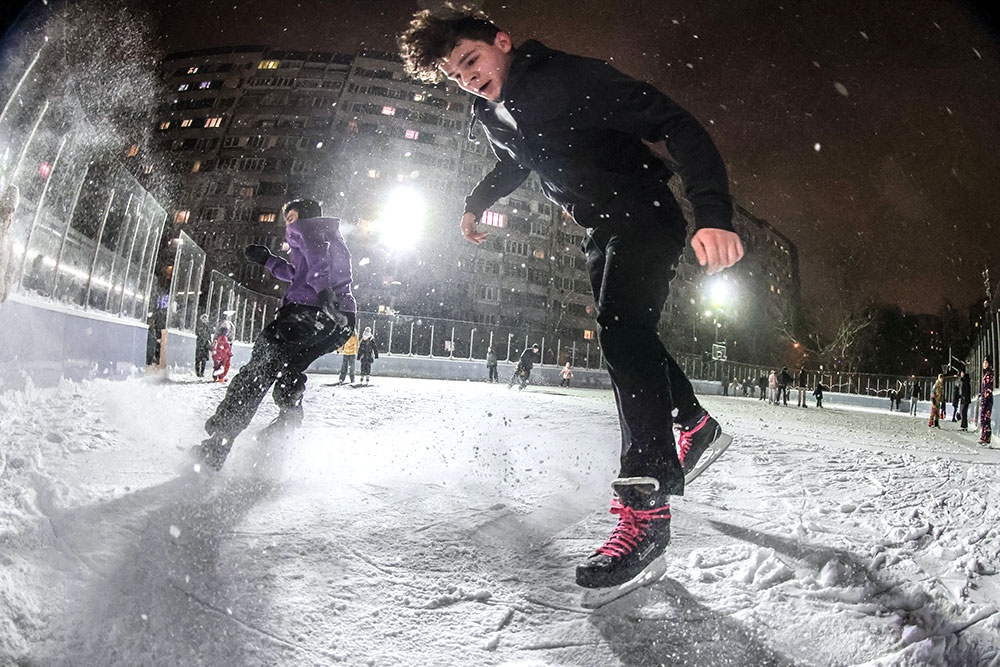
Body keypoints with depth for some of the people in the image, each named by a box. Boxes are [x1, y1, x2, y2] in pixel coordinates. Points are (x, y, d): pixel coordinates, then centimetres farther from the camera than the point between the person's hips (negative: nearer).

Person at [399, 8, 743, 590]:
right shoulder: (491, 114, 2)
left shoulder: (574, 79, -22)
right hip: (601, 232, 9)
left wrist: (714, 213, -40)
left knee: (622, 331, -26)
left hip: (646, 217, -8)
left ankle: (645, 505, -29)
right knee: (628, 337, 14)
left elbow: (678, 127, -28)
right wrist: (475, 204, 23)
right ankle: (697, 425, 34)